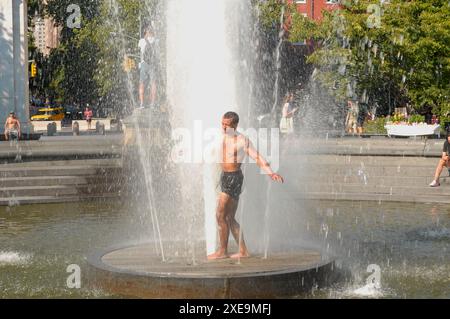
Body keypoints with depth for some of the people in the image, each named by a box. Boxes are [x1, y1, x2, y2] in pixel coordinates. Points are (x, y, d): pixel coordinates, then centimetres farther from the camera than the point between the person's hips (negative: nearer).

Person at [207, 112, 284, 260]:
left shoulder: (242, 140, -9)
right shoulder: (222, 138, 12)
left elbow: (257, 157, -13)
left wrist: (270, 172, -25)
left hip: (234, 177, -8)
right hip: (224, 176, 8)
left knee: (220, 215, -10)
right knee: (230, 218, 9)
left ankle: (222, 251, -2)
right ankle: (243, 251, 15)